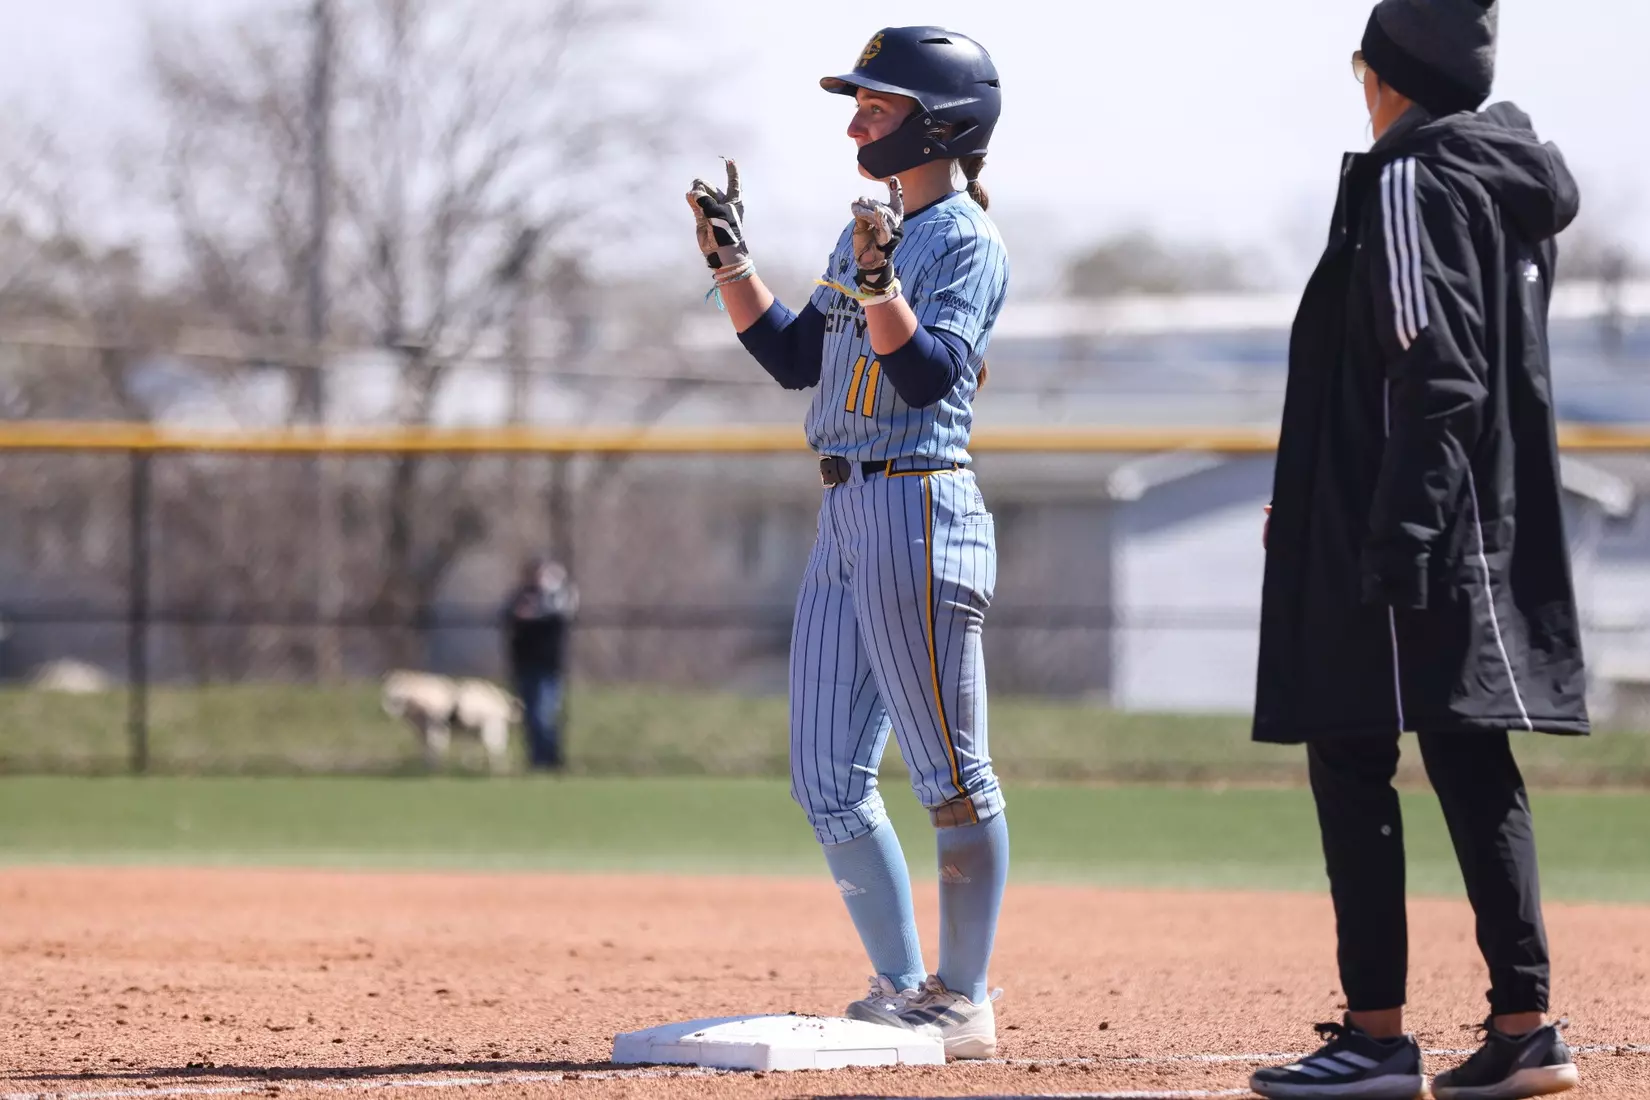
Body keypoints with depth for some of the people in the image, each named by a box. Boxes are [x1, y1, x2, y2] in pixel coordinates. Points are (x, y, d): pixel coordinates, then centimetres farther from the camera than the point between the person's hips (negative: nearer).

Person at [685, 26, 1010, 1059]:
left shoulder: (967, 243, -8)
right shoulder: (865, 235, 18)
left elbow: (929, 373, -20)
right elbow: (795, 359, 20)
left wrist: (878, 284, -32)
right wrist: (730, 259, 15)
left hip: (921, 511, -9)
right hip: (845, 517, 9)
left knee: (953, 775, -4)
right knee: (829, 780, 8)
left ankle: (965, 1004, 1)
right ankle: (903, 992, 15)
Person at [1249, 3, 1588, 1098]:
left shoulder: (1414, 181, -12)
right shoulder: (1516, 179, 16)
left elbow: (1437, 379, -20)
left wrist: (1395, 539, -23)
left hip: (1408, 534, -9)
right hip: (1499, 538, 9)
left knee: (1353, 764, -6)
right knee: (1473, 771, 10)